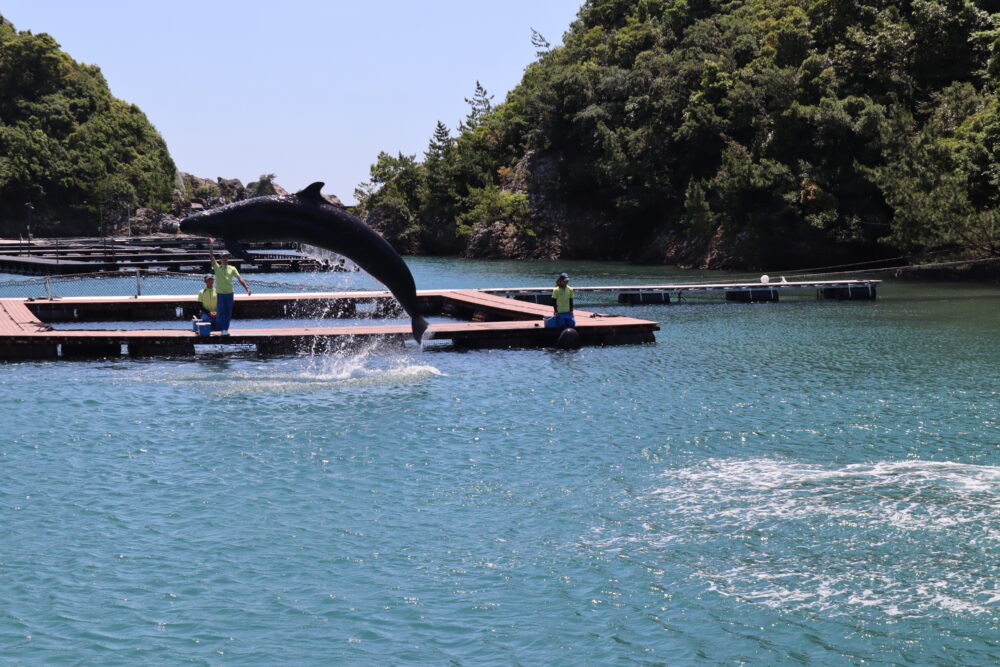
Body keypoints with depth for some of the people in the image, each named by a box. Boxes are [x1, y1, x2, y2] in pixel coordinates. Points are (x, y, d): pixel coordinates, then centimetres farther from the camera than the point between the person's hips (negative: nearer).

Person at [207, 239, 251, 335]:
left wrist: (247, 288, -9)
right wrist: (211, 245, -6)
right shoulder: (217, 267, 3)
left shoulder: (232, 269, 7)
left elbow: (240, 278, 1)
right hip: (220, 294, -2)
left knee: (228, 312, 5)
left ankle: (226, 329, 13)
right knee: (220, 312, -4)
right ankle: (222, 329, 2)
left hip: (230, 294, 2)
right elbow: (211, 256, -3)